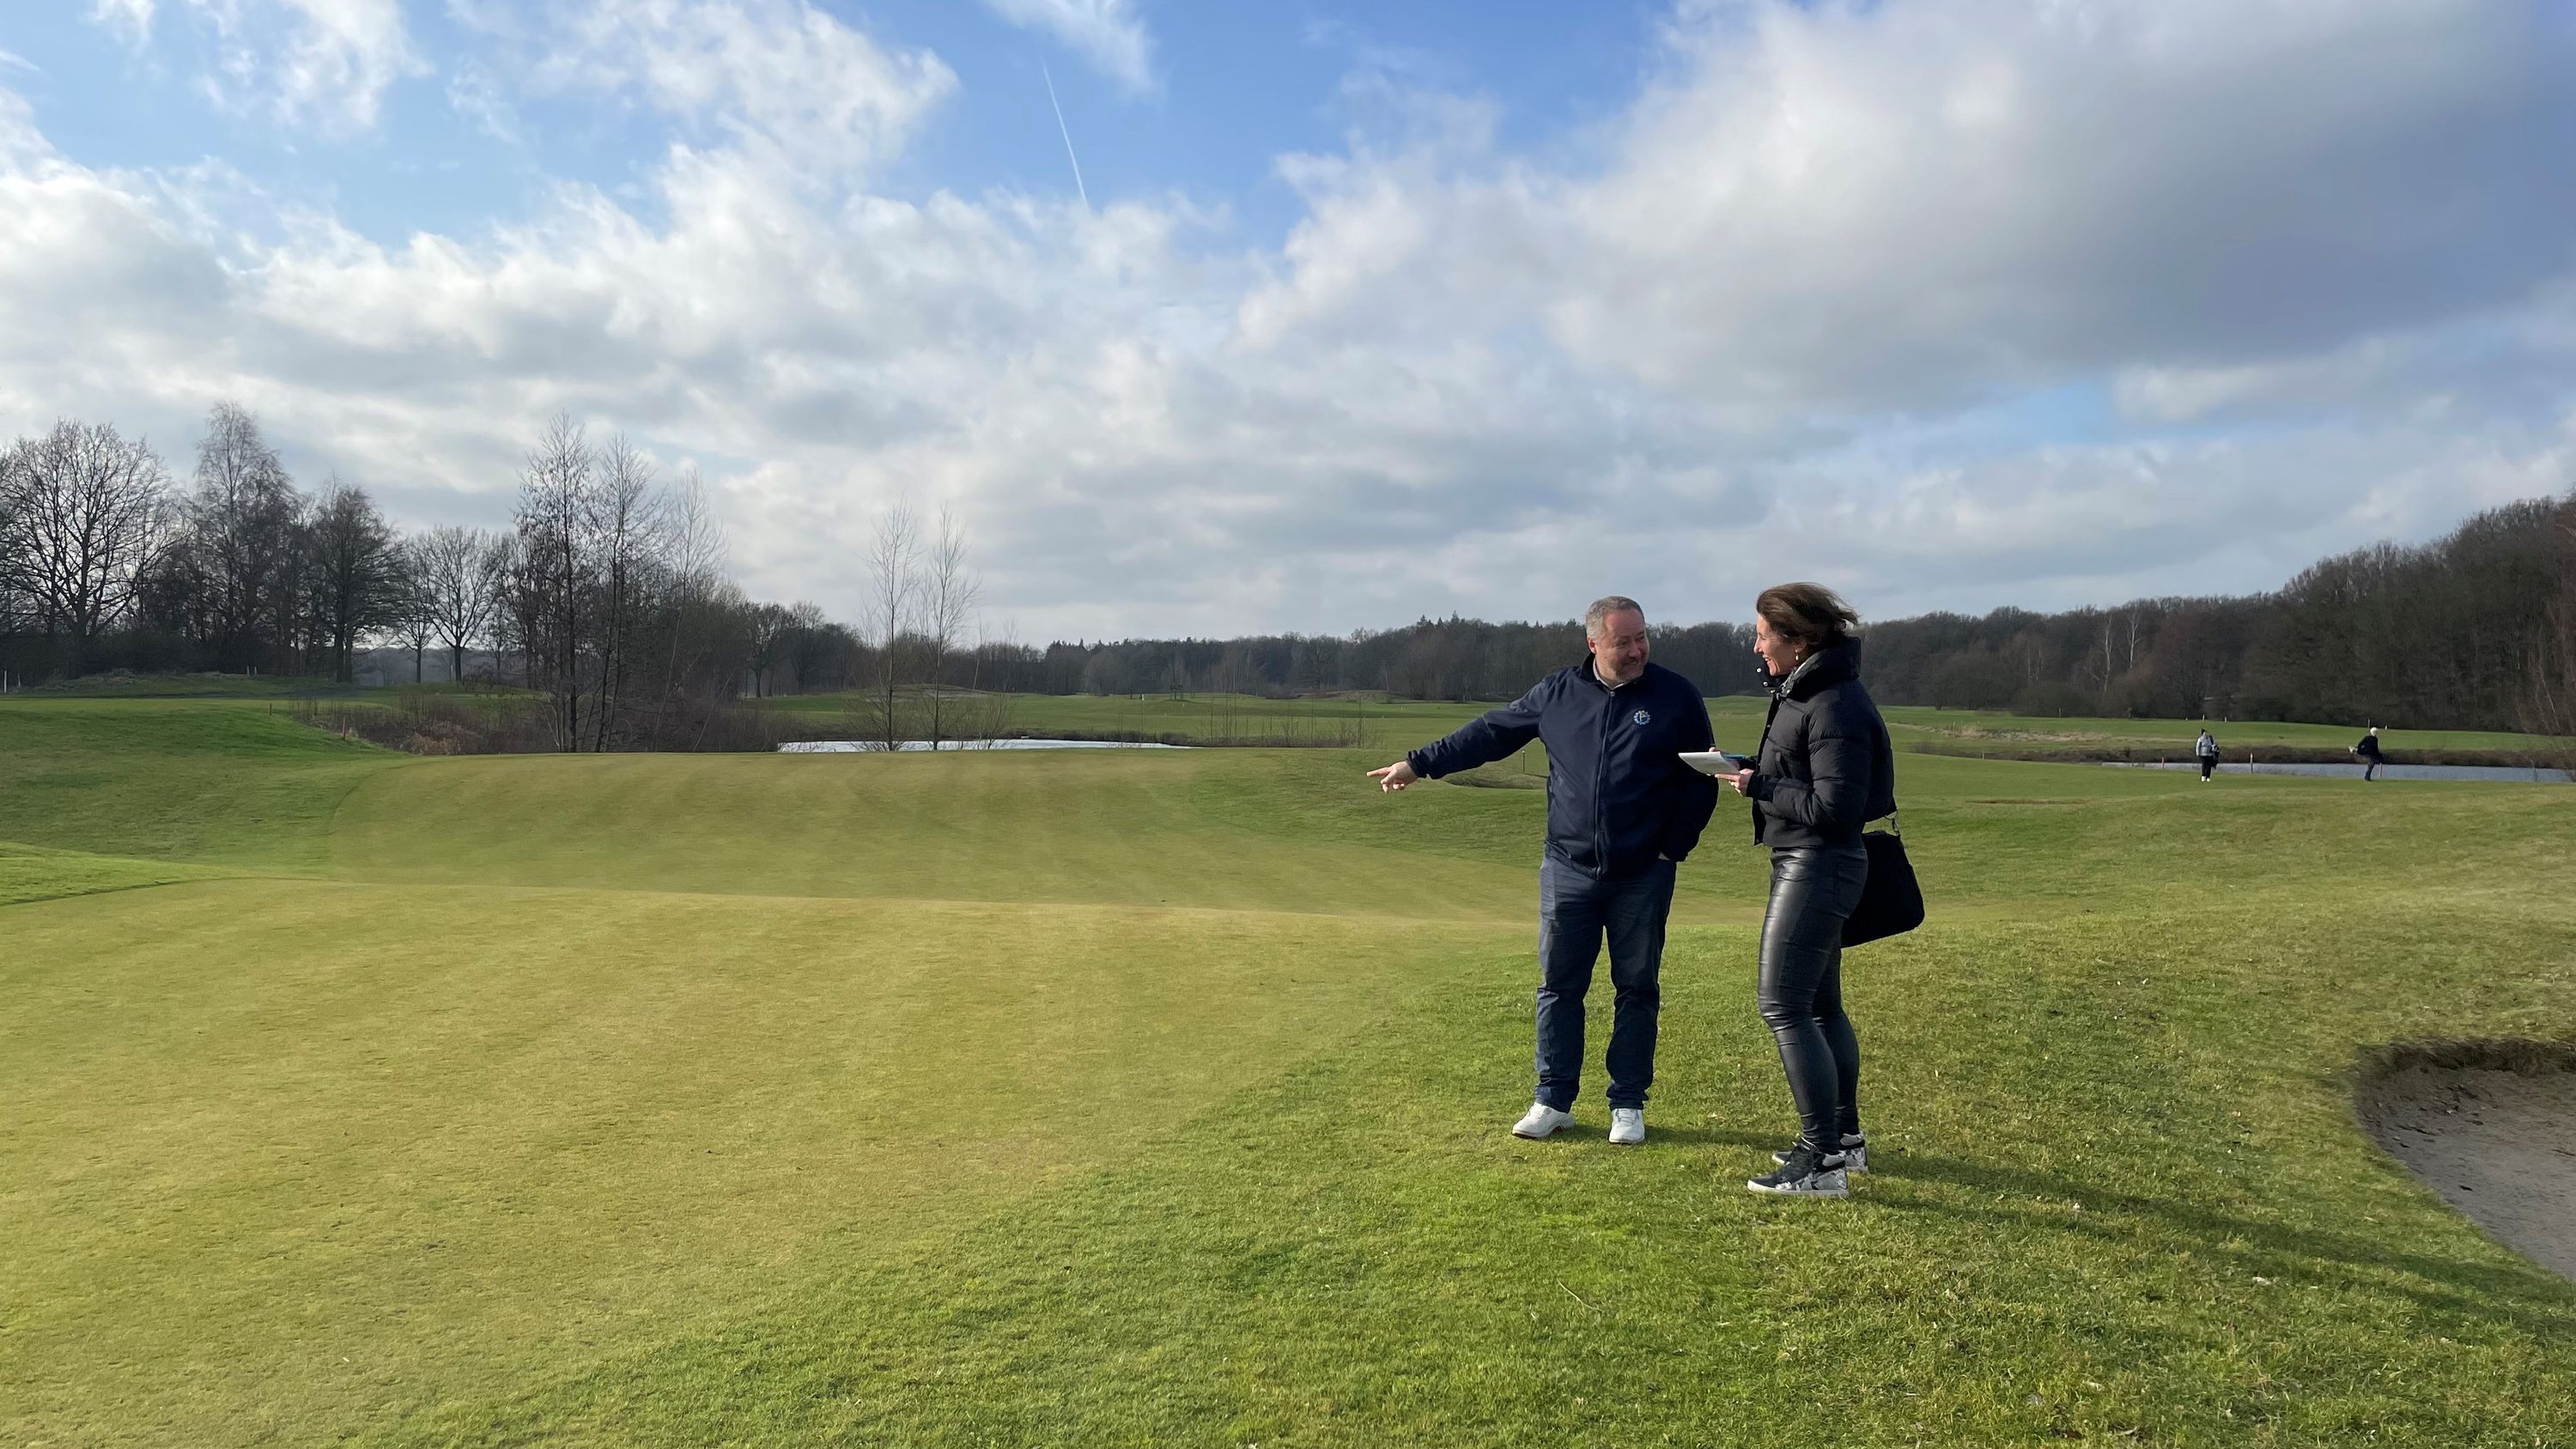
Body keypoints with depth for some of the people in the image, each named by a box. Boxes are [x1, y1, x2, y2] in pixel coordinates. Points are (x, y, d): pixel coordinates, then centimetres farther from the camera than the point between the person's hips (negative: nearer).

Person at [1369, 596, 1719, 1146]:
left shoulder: (1676, 696, -2)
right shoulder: (1557, 693, 3)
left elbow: (1701, 780, 2)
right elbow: (1490, 733, 10)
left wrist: (1674, 848, -4)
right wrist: (1419, 763, 9)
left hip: (1643, 875, -1)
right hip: (1568, 869, 2)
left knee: (1638, 988, 7)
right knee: (1559, 985, 5)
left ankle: (1628, 1105, 19)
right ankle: (1553, 1101, 17)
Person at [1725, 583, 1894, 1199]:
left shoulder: (1835, 706, -20)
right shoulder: (1802, 690, 10)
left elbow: (1833, 808, -23)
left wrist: (1758, 785, -16)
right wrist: (1745, 769, 1)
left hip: (1817, 866, -11)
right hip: (1808, 864, 11)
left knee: (1783, 1006, -8)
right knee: (1821, 1005, 18)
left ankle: (1823, 1161, -3)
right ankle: (1845, 1139, 30)